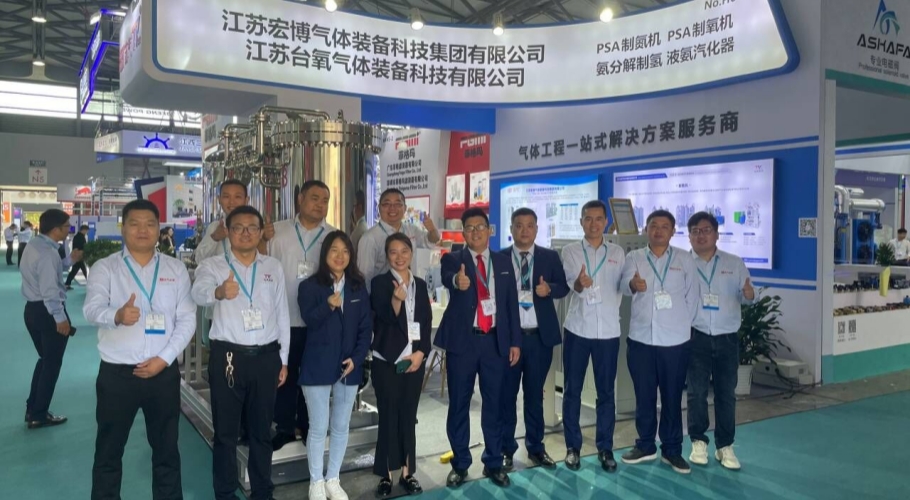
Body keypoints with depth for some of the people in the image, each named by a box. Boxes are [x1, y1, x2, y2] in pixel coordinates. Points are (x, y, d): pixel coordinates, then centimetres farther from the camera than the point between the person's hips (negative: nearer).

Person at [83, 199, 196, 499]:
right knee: (109, 451, 11)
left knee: (166, 448, 14)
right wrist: (117, 315, -39)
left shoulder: (176, 269, 5)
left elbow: (187, 319, 1)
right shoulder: (104, 268, 0)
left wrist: (164, 359, -10)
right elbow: (92, 310, -16)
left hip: (164, 372, 2)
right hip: (116, 373, -1)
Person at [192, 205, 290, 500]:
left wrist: (283, 359, 9)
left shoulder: (274, 267, 8)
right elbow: (199, 292, -24)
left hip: (266, 356, 3)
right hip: (227, 356, -2)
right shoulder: (213, 265, -1)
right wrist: (219, 292, -48)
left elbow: (282, 314, 10)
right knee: (226, 431, 7)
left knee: (262, 430, 14)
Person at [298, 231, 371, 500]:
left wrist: (357, 357, -7)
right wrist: (328, 305, -37)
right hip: (318, 365, -3)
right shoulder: (310, 285, -4)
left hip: (349, 366, 4)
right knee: (318, 428, 3)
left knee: (341, 427, 12)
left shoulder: (358, 287, 6)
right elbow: (309, 319, -18)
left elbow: (366, 326, 5)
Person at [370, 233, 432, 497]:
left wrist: (421, 353, -4)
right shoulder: (380, 283, -4)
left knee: (409, 417, 10)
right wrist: (396, 300, -32)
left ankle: (407, 472, 19)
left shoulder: (420, 285, 9)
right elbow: (385, 319, -13)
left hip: (414, 361, 4)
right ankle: (386, 475, 12)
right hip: (387, 361, -3)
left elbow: (427, 322, 8)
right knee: (388, 417, 1)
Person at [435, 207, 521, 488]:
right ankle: (460, 464, 20)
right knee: (458, 404, 6)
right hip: (462, 341, -2)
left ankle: (493, 463, 23)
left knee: (494, 403, 9)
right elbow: (447, 277, -25)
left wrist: (515, 341, 3)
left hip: (495, 341, 2)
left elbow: (512, 303, 9)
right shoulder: (452, 259, 0)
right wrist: (457, 280, -49)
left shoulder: (503, 262, 9)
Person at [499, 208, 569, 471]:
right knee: (506, 394, 6)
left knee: (535, 393, 12)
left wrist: (549, 289, -18)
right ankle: (506, 448, 19)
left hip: (540, 336, 1)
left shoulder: (550, 257, 5)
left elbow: (563, 287, 2)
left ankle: (535, 446, 25)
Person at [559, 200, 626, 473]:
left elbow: (621, 288, 10)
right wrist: (579, 283, -33)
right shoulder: (570, 251, 2)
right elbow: (570, 283, -11)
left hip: (608, 330, 1)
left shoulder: (617, 253, 7)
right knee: (572, 390, 5)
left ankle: (605, 448, 17)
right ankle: (573, 446, 16)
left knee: (606, 391, 6)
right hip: (577, 328, -1)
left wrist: (612, 312, 1)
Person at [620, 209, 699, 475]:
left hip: (675, 340, -1)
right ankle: (645, 446, 23)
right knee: (643, 396, 9)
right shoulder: (634, 257, 5)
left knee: (672, 397, 6)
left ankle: (672, 449, 18)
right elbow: (625, 284, -13)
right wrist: (634, 284, -35)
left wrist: (682, 324, 2)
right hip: (640, 338, 1)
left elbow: (692, 296, 6)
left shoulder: (684, 259, 4)